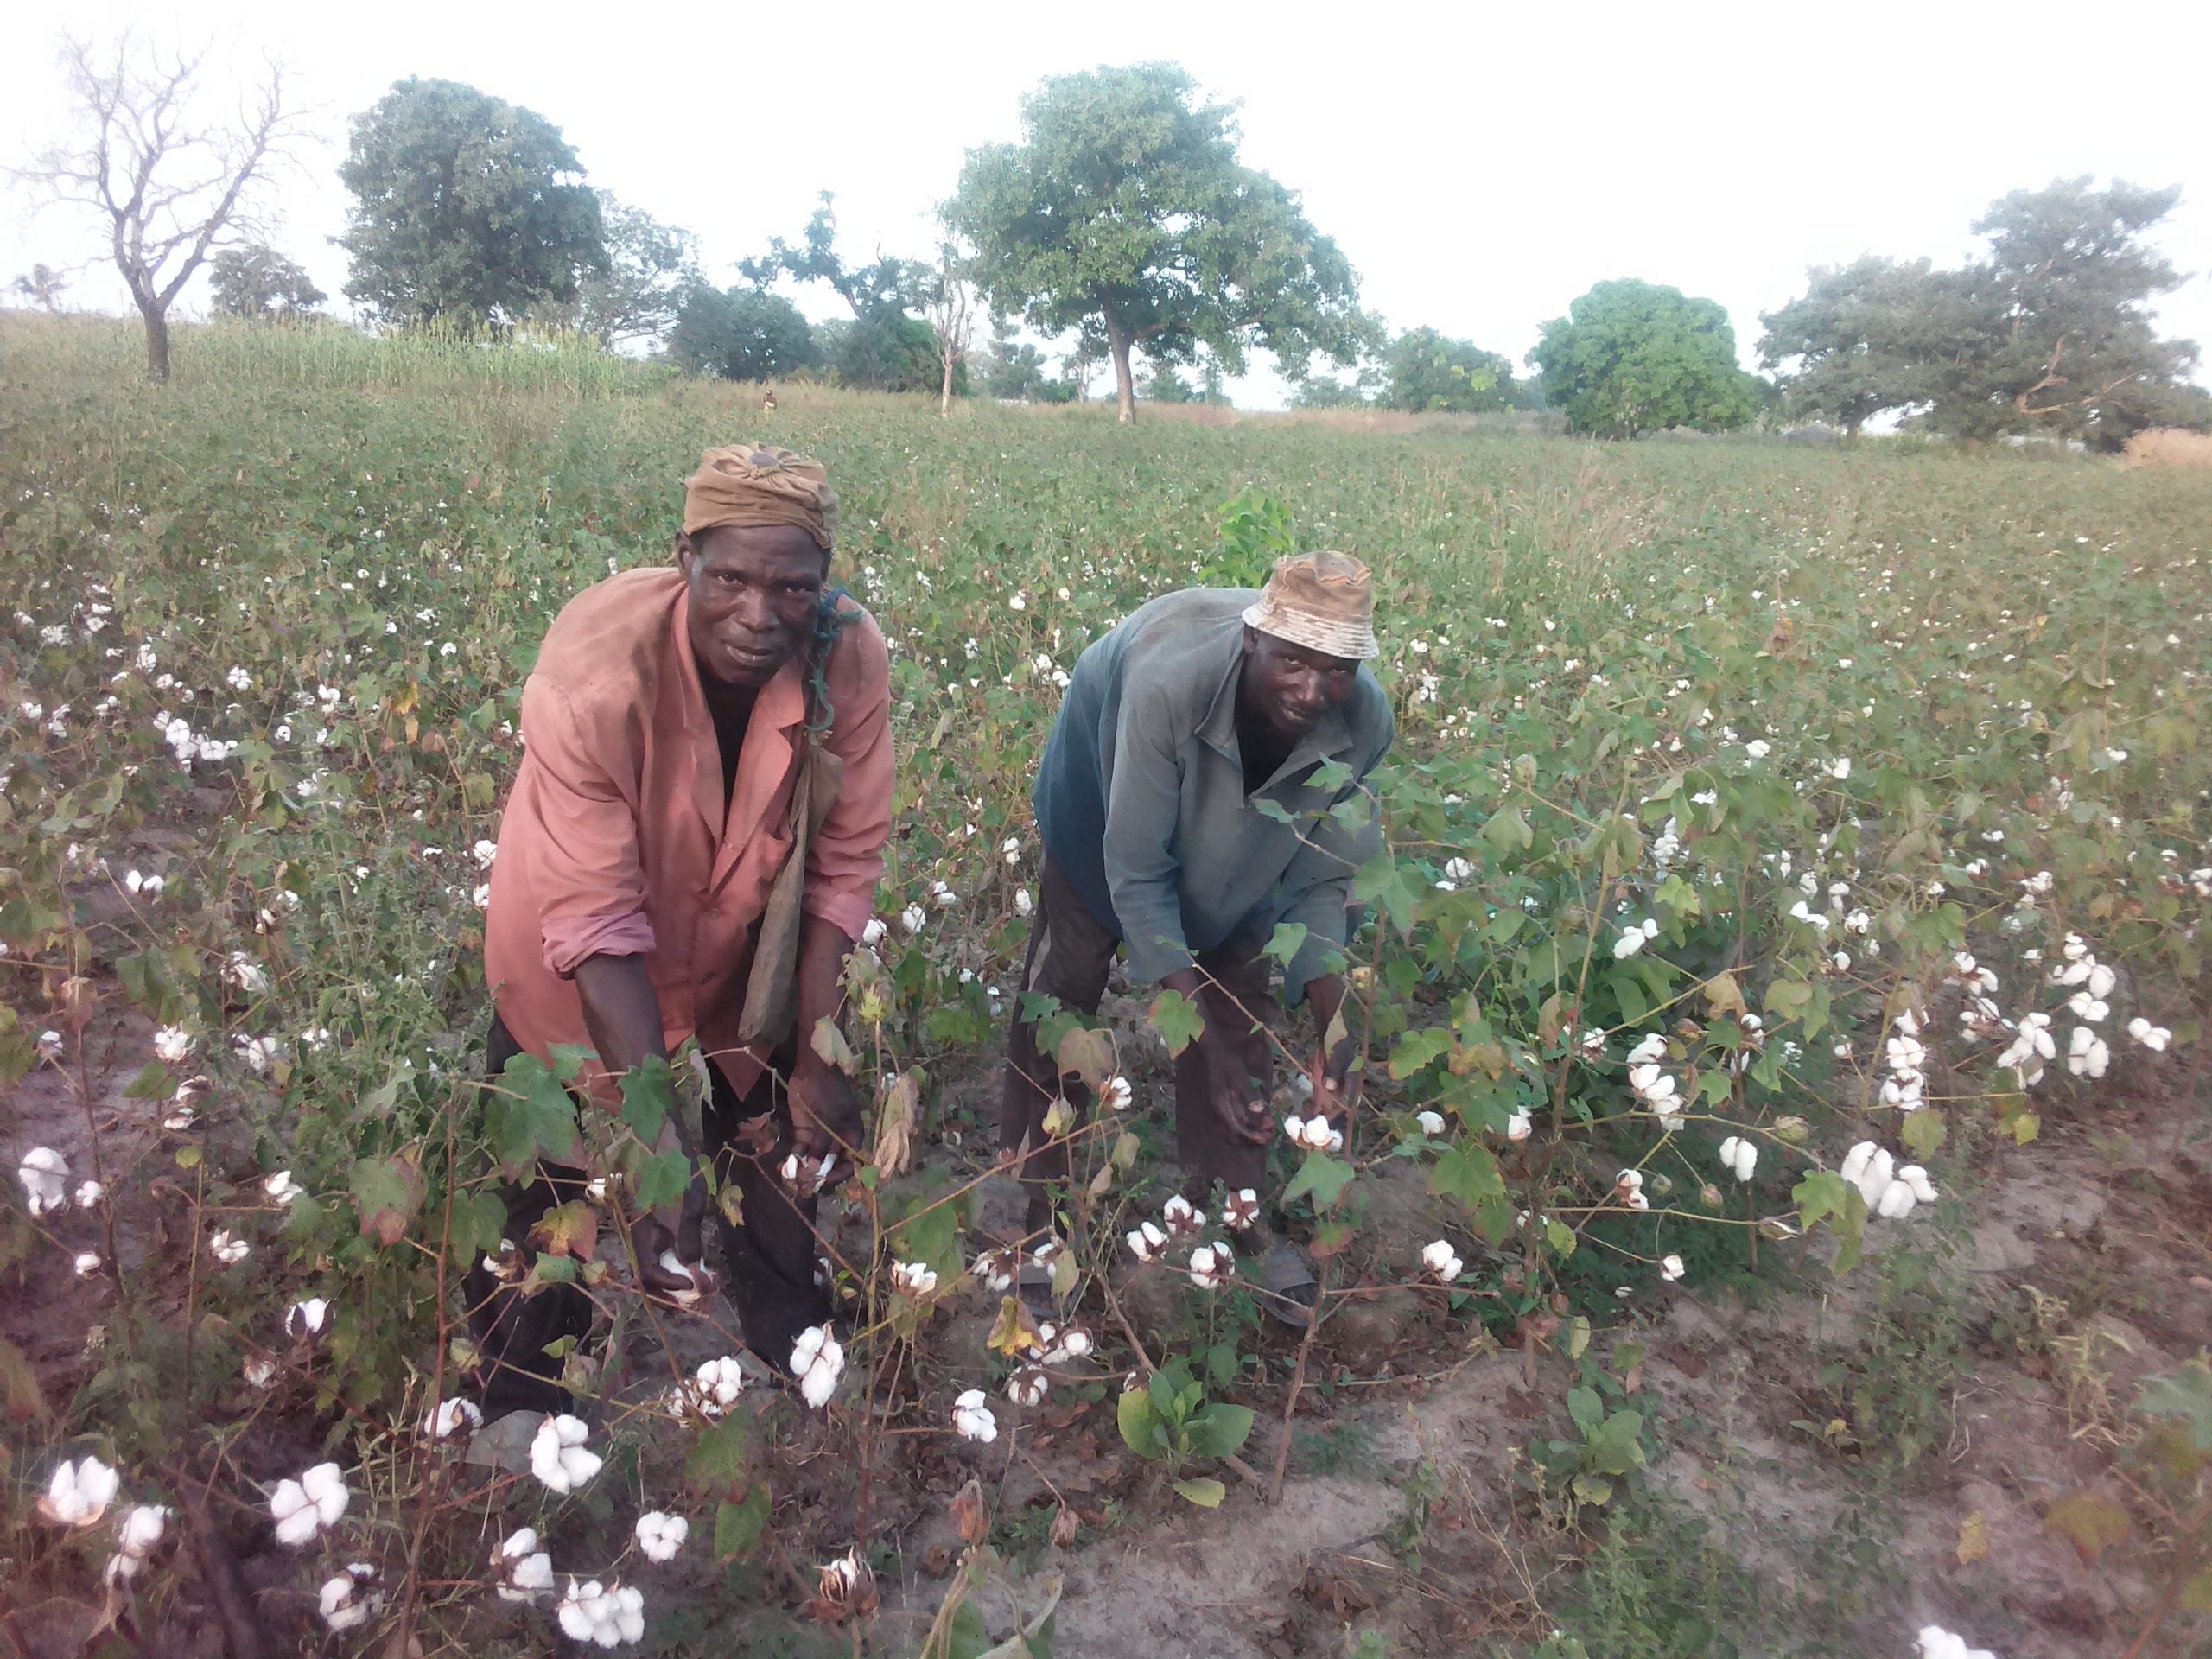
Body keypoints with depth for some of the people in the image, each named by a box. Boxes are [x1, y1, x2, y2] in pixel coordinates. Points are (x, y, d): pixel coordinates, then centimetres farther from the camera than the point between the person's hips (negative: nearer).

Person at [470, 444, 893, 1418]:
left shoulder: (850, 659, -26)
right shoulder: (594, 668, -35)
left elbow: (845, 862, -15)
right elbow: (597, 924, -33)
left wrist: (817, 1059, -17)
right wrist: (659, 1141, -39)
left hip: (744, 971, 3)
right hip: (581, 983, -2)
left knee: (783, 1173, 20)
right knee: (547, 1215, 14)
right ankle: (521, 1427, 45)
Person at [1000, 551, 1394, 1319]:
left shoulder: (1365, 722, -33)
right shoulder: (1169, 682, -45)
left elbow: (1322, 879, -19)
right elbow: (1137, 877, -36)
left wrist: (1331, 1031, -30)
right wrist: (1208, 1046, -38)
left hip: (1240, 840, 3)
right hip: (1108, 807, -3)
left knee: (1241, 1010, 8)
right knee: (1058, 998, 1)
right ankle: (1038, 1206, 19)